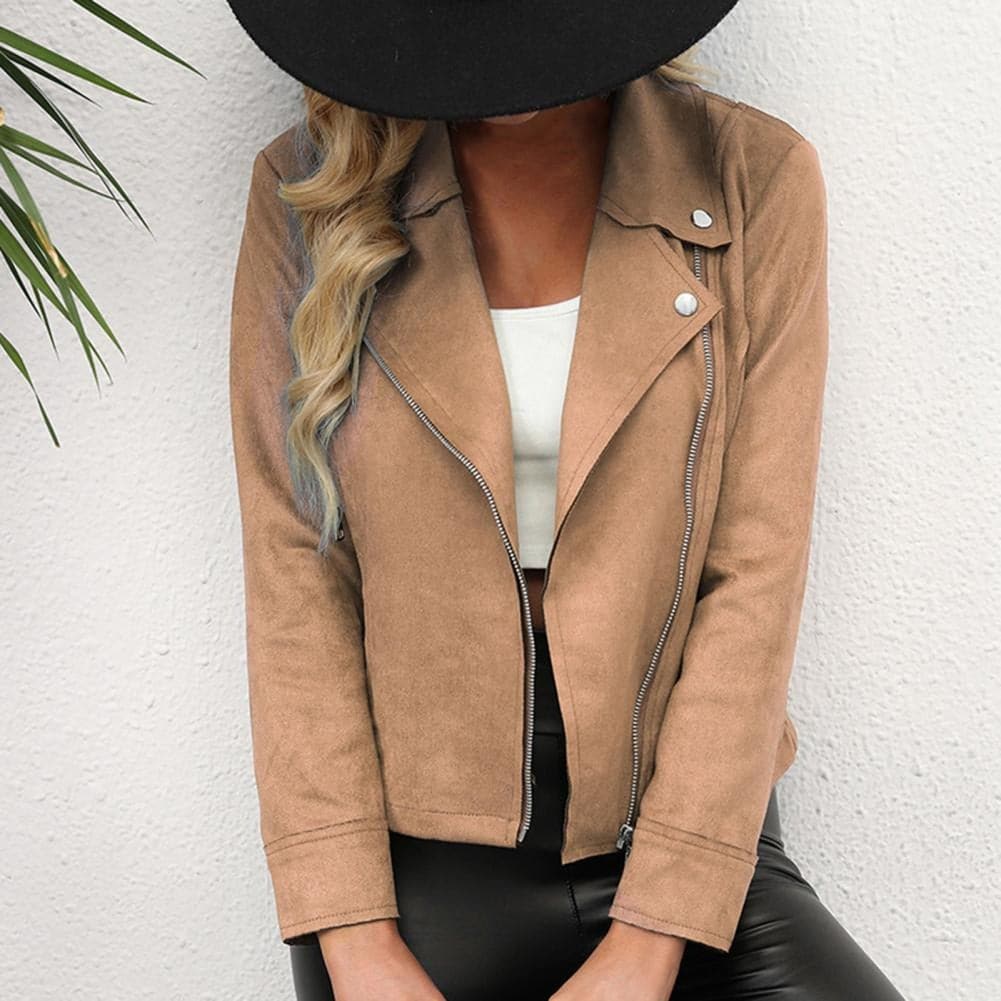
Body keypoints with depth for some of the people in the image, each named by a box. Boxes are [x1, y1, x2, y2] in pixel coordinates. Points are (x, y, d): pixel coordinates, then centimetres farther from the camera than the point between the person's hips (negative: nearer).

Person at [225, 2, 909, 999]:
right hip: (419, 852, 0)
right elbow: (292, 570, -4)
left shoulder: (754, 180, -5)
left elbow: (755, 574, -8)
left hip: (688, 829, 1)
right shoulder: (311, 189, -3)